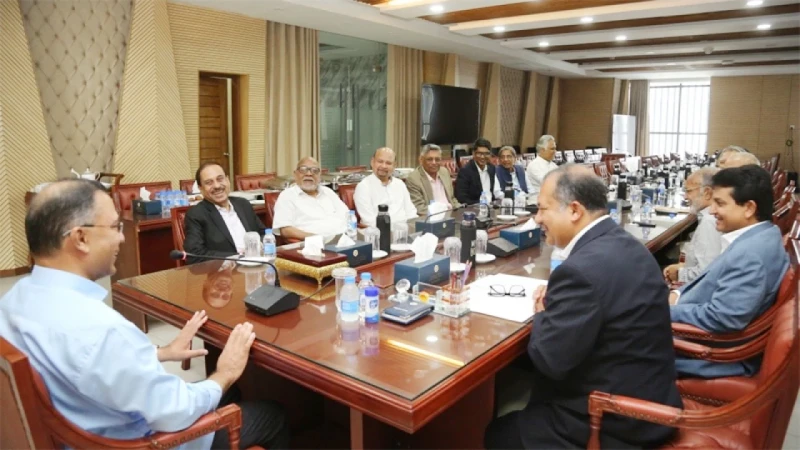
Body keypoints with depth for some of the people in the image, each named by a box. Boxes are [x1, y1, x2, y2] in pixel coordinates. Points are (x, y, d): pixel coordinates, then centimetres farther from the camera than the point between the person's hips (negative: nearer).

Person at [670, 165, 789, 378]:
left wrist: (666, 312, -19)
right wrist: (678, 294, 1)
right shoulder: (760, 236, 3)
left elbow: (721, 318, -31)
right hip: (718, 340, 9)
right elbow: (714, 280, 14)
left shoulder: (750, 254, -29)